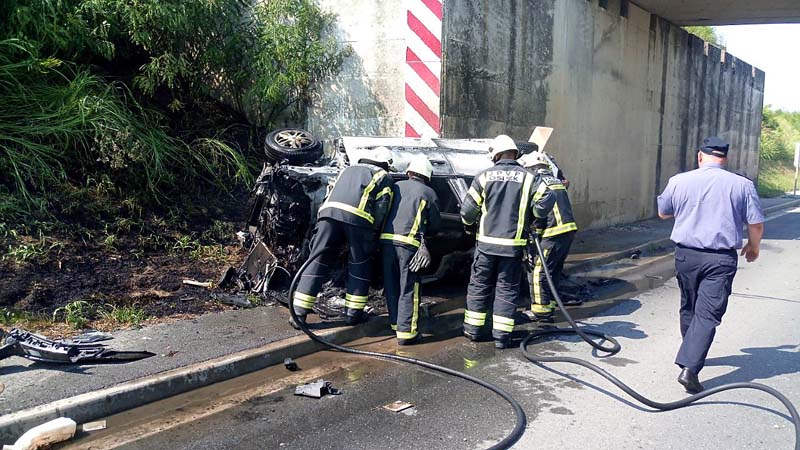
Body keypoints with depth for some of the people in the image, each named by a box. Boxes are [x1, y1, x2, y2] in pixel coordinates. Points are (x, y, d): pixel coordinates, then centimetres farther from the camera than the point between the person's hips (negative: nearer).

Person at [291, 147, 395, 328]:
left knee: (317, 262, 5)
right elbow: (381, 209, 5)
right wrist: (374, 235, 10)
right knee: (360, 265, 12)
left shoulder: (348, 170, 36)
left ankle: (299, 313, 3)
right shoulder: (383, 177, 21)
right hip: (357, 217, -4)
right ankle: (354, 313, 16)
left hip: (329, 211, 4)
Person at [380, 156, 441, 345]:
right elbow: (435, 224, 13)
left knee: (391, 285, 15)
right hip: (408, 243, -4)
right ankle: (406, 332, 1)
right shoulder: (429, 193, 7)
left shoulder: (397, 186, 16)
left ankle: (395, 322, 27)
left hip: (386, 239, 4)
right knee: (408, 289, 1)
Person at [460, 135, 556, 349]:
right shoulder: (528, 178, -1)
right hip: (513, 244, 0)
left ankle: (473, 329, 23)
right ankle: (502, 335, 7)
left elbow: (468, 209, -2)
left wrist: (469, 225, 19)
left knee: (479, 285, 14)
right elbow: (547, 200, -10)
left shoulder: (484, 176, -2)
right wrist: (531, 216, 8)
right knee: (507, 289, 7)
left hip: (486, 242, 0)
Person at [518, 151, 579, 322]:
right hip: (570, 229, 9)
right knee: (554, 270, 18)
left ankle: (541, 311, -2)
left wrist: (536, 230, 1)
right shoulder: (557, 181, 21)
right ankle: (549, 305, 24)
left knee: (540, 270, -3)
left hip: (555, 233, -9)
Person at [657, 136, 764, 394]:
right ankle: (689, 368, -15)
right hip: (721, 259, -2)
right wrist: (753, 247, 21)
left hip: (686, 254, 2)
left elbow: (663, 213, 14)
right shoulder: (742, 185, -3)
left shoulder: (679, 181, -1)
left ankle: (691, 356, 37)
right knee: (708, 314, -3)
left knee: (688, 309, 20)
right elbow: (756, 224, 2)